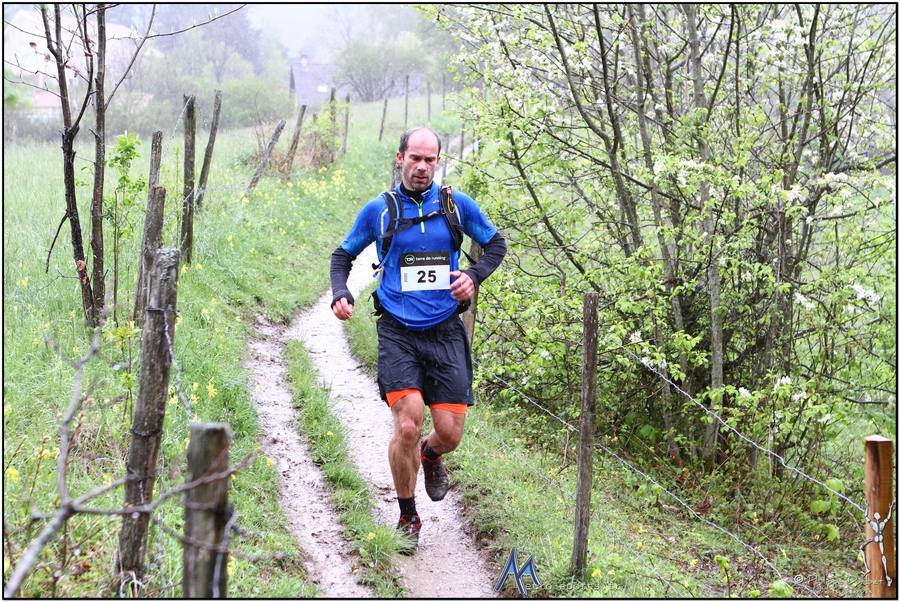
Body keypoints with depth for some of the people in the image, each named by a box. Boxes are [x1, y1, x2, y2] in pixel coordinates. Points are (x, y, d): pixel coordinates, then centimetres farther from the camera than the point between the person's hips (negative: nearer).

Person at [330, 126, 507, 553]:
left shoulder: (457, 205, 4)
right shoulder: (379, 210, 2)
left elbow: (495, 244, 17)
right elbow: (343, 255, 14)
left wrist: (474, 277, -2)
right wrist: (340, 294, -5)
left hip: (446, 332, 2)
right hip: (398, 333, -1)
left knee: (450, 432, -3)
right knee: (407, 426, -16)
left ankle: (431, 457, 37)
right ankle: (408, 518, 5)